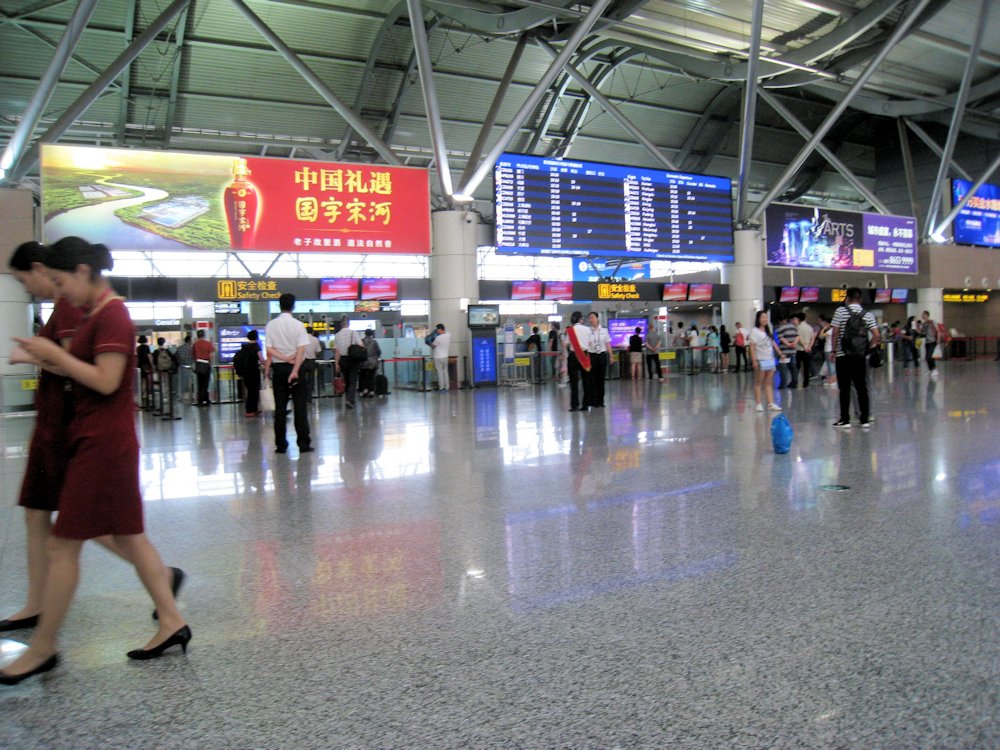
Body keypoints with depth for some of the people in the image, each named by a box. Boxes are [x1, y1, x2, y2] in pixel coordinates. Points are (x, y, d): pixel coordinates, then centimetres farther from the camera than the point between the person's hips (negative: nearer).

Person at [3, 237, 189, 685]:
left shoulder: (111, 315, -15)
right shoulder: (98, 314, 15)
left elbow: (106, 381, -21)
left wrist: (55, 354, -14)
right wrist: (49, 362, 6)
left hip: (102, 444, -10)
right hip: (96, 441, 10)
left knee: (63, 546, 0)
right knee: (128, 537, 12)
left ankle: (43, 648, 13)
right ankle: (171, 622, 18)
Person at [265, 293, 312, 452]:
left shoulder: (271, 325, 0)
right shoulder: (298, 325, -6)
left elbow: (269, 350, -6)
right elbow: (301, 350, -14)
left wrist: (284, 358, -4)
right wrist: (295, 370, -16)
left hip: (278, 368, 2)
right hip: (295, 367, -2)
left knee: (280, 407, 8)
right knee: (300, 407, 1)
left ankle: (281, 445, 9)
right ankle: (304, 444, -1)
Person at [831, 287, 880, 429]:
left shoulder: (841, 311, -3)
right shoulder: (868, 315, 7)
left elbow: (835, 333, -9)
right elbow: (876, 336, 1)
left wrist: (834, 350, 0)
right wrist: (867, 347, 15)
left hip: (843, 356, -3)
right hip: (861, 357, 3)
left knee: (845, 388, 1)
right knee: (862, 388, 7)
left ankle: (845, 420, 4)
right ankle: (865, 420, 9)